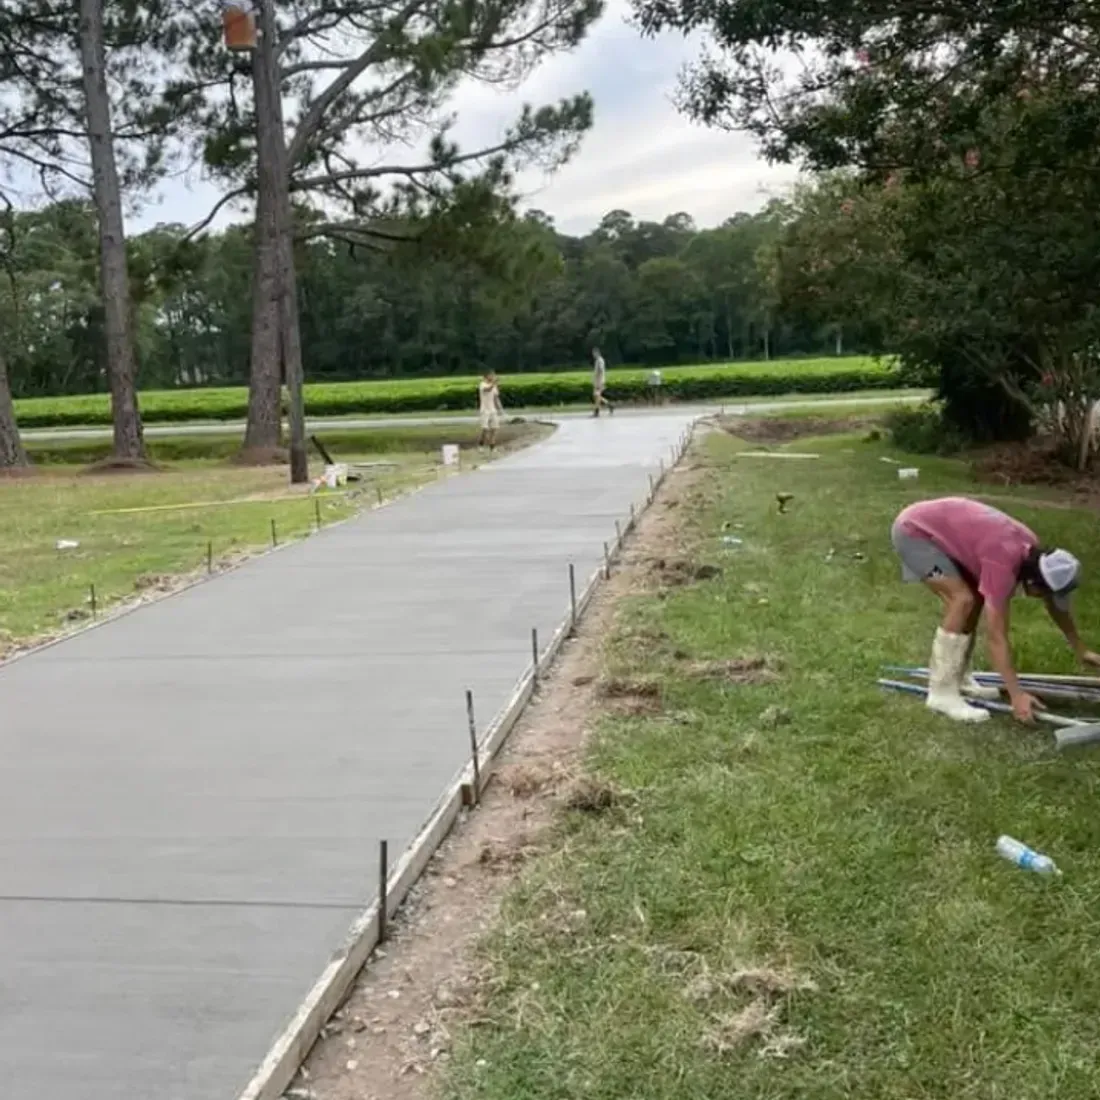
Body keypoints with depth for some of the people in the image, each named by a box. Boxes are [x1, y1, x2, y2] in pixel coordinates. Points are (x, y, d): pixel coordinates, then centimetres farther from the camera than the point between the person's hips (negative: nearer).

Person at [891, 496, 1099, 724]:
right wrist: (1016, 695, -26)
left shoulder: (1034, 551, -2)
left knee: (977, 598, 8)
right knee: (963, 599, -19)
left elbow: (1056, 604, 15)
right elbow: (997, 637, -27)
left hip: (933, 526, 10)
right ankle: (942, 692, -15)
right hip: (913, 531, -10)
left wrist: (1080, 650, 23)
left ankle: (958, 678, 15)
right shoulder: (1003, 564, -28)